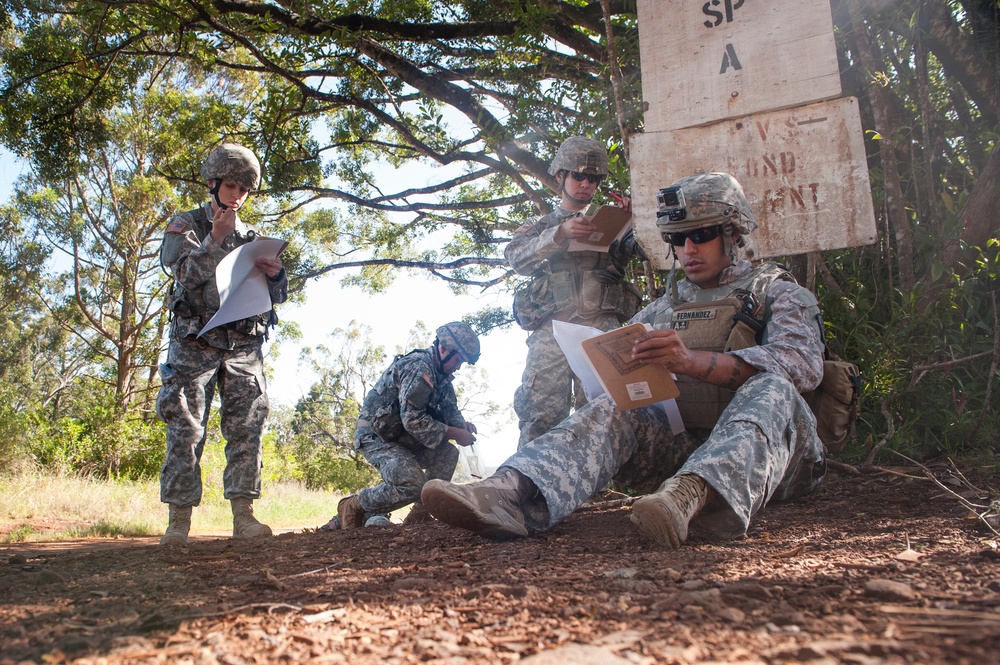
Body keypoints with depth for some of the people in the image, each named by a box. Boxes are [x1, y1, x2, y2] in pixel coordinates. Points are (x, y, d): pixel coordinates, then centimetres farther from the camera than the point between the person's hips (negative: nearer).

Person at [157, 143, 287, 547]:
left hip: (243, 346, 3)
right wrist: (215, 240, -21)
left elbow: (277, 296, 13)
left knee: (247, 430, -3)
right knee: (186, 431, -6)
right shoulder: (186, 226, 9)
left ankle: (243, 516, -1)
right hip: (195, 344, -3)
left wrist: (275, 275, -10)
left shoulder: (251, 237, 19)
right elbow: (187, 275, -8)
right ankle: (179, 520, -1)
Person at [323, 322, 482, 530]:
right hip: (374, 435, -10)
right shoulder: (418, 367, -22)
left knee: (448, 454, 1)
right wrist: (453, 433, -21)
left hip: (398, 434, 10)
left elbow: (449, 409, 14)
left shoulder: (440, 373, 10)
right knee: (413, 484, -26)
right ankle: (352, 507, -6)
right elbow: (413, 420, -27)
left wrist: (462, 425, -9)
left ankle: (419, 513, 4)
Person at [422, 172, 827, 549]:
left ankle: (695, 493, -60)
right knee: (612, 411, -23)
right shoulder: (663, 307, 21)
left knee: (770, 386, -32)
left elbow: (804, 362, -13)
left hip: (769, 447, -2)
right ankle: (513, 496, -49)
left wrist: (694, 361, -28)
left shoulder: (778, 294, 8)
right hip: (680, 444, 3)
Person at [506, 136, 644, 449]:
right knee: (539, 414, -12)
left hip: (603, 328, 1)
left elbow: (639, 249, 13)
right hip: (551, 327, -1)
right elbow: (517, 257, 3)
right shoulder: (540, 226, 24)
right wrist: (560, 234, -11)